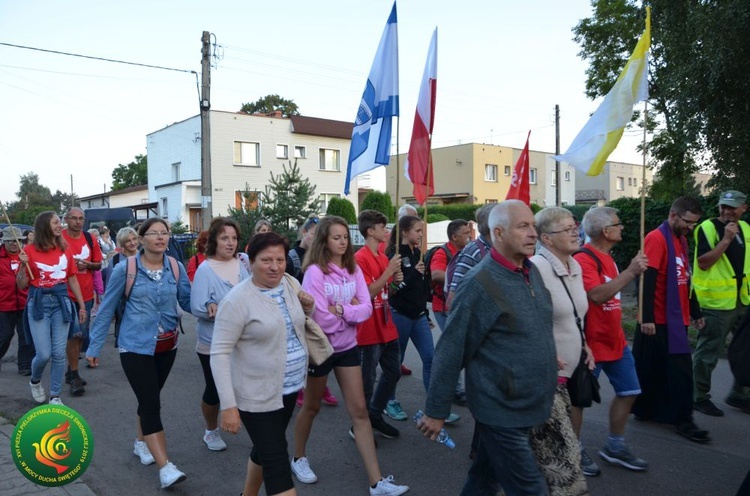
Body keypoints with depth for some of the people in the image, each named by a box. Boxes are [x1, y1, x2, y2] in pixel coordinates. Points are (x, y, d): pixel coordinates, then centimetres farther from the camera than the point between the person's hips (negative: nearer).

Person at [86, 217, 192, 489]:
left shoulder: (176, 267, -5)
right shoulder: (125, 269, -13)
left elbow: (188, 301, -3)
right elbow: (107, 308, -5)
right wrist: (94, 346, -1)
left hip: (167, 345, 4)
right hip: (135, 347, -4)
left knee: (149, 399, 19)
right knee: (151, 402, -8)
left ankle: (140, 442, 42)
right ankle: (165, 467, -6)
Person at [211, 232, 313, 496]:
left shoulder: (291, 283, 0)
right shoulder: (237, 300, -19)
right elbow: (219, 354, -19)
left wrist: (308, 307, -5)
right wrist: (228, 405, -23)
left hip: (290, 386, 7)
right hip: (257, 395, -7)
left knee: (265, 449, 24)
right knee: (278, 465, -3)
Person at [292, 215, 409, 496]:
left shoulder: (353, 269, -1)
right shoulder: (315, 271, -18)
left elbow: (366, 309, -9)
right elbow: (322, 319, -23)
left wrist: (340, 309, -23)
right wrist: (350, 309, -11)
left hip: (347, 347, 5)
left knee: (359, 411, 5)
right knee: (311, 407, 15)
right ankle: (299, 458, 41)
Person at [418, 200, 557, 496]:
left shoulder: (532, 271, 5)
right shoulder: (480, 284, -20)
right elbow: (451, 351, -17)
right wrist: (436, 411, -13)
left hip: (530, 404, 7)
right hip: (501, 410, -7)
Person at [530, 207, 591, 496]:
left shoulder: (575, 266, 9)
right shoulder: (536, 268, -20)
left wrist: (583, 345, 14)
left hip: (565, 373, 9)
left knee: (545, 450, 19)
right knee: (564, 452, -4)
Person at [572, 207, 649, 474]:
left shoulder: (607, 257, 11)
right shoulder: (584, 259, -20)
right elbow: (597, 295, -33)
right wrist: (630, 272, -31)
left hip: (615, 340, 10)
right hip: (590, 342, -10)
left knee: (628, 391, 14)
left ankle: (615, 447, 29)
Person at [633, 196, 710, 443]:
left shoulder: (681, 239, 13)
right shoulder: (656, 239, -14)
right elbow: (647, 280, -20)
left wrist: (695, 312, 20)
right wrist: (647, 318, -23)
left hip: (676, 320, 9)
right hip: (659, 321, -9)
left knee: (679, 369, 13)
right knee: (679, 369, -3)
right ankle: (682, 420, 8)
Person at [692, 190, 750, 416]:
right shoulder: (707, 228, -12)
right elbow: (703, 262, -21)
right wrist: (726, 239, -25)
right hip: (716, 302, -7)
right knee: (708, 354, 2)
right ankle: (700, 398, 16)